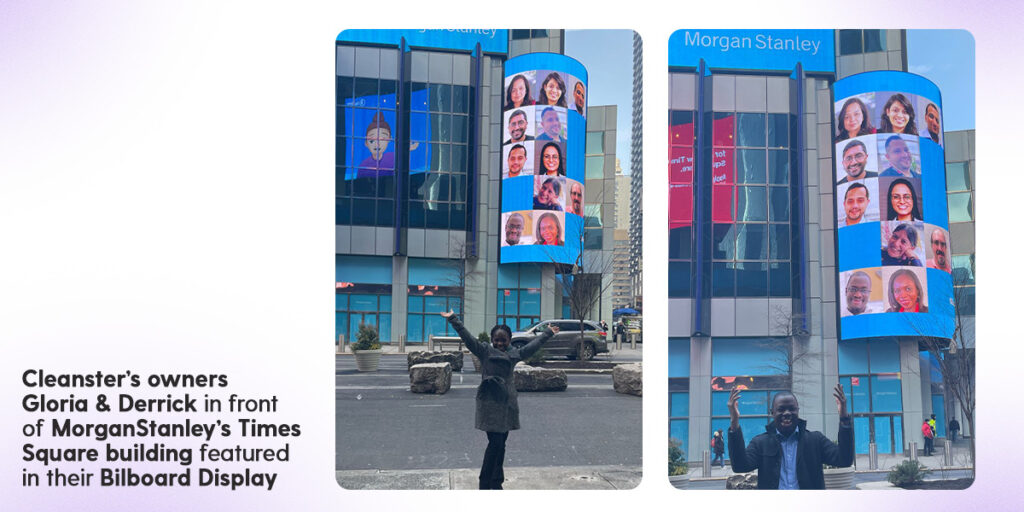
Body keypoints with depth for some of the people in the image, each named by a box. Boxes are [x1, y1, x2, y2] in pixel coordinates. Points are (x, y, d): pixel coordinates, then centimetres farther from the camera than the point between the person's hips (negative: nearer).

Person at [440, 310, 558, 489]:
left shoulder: (514, 354, 12)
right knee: (495, 442, -9)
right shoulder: (485, 351, -1)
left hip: (507, 403, 5)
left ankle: (496, 483, 19)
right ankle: (485, 484, 1)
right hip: (490, 402, -5)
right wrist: (453, 319, -16)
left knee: (501, 443, 9)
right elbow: (467, 337, -8)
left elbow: (533, 345, 25)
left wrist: (548, 333, 34)